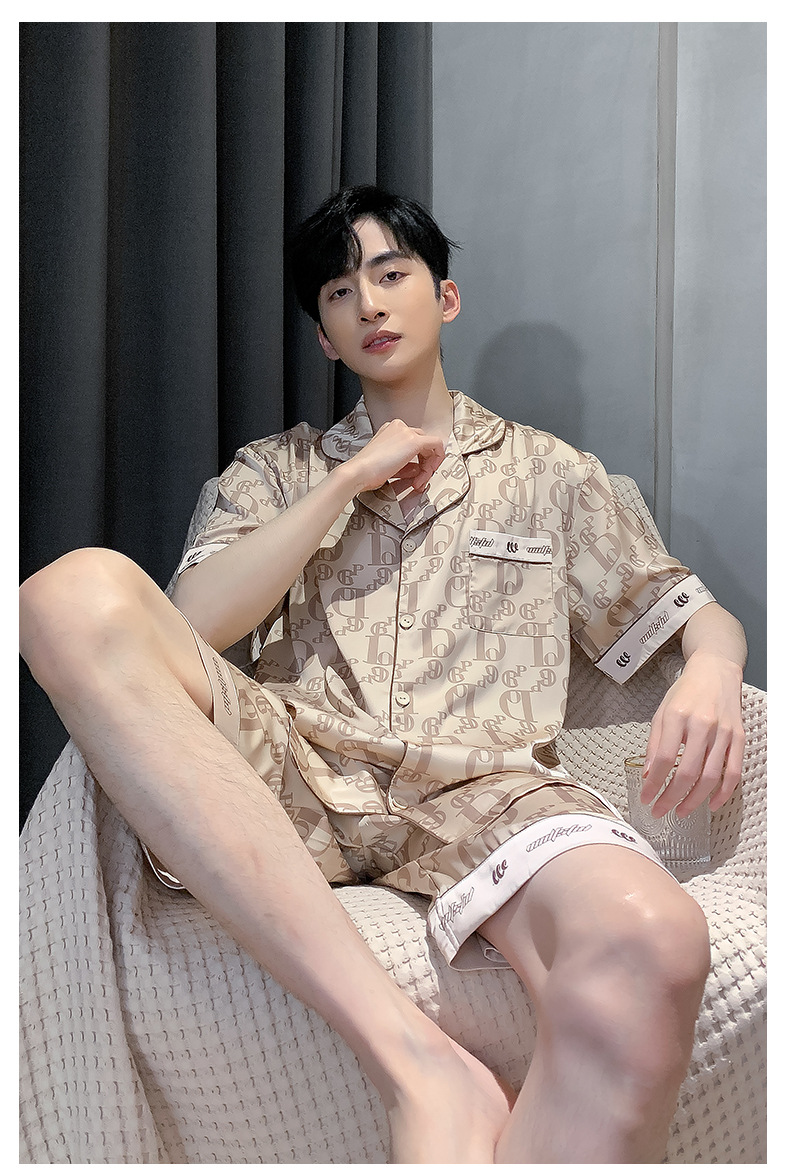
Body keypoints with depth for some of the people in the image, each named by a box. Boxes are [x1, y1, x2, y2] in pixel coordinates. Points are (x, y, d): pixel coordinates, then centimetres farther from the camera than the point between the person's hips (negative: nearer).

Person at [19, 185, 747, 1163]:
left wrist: (712, 675, -4)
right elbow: (193, 626, 7)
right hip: (296, 765, 2)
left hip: (480, 784, -1)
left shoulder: (547, 472, 25)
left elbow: (698, 615, 21)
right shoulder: (277, 469, 25)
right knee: (77, 592, -29)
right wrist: (350, 480, 6)